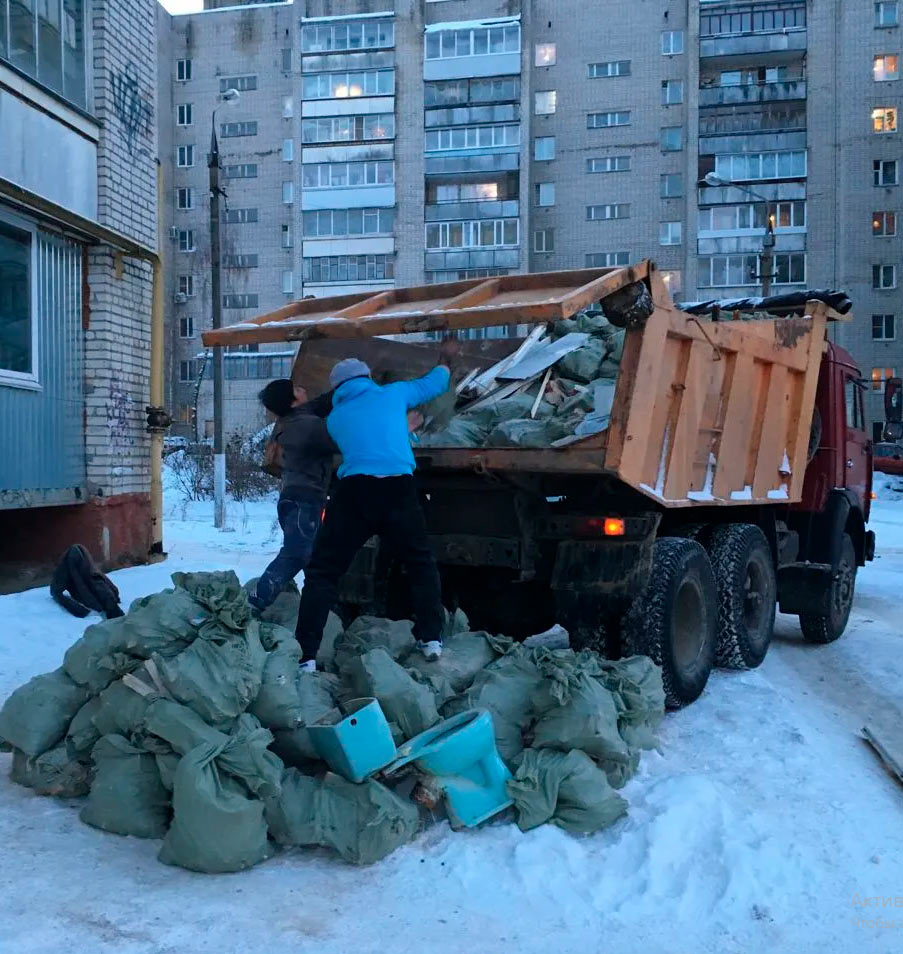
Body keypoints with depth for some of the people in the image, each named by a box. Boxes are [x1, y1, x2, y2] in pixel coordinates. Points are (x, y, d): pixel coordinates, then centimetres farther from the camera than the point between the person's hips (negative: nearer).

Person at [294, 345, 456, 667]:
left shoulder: (334, 417, 22)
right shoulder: (393, 394, 20)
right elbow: (434, 383, 35)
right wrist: (445, 358, 57)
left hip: (354, 490, 0)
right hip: (399, 488, 1)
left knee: (322, 573, 6)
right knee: (421, 563, 22)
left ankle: (305, 655, -2)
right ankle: (431, 639, 19)